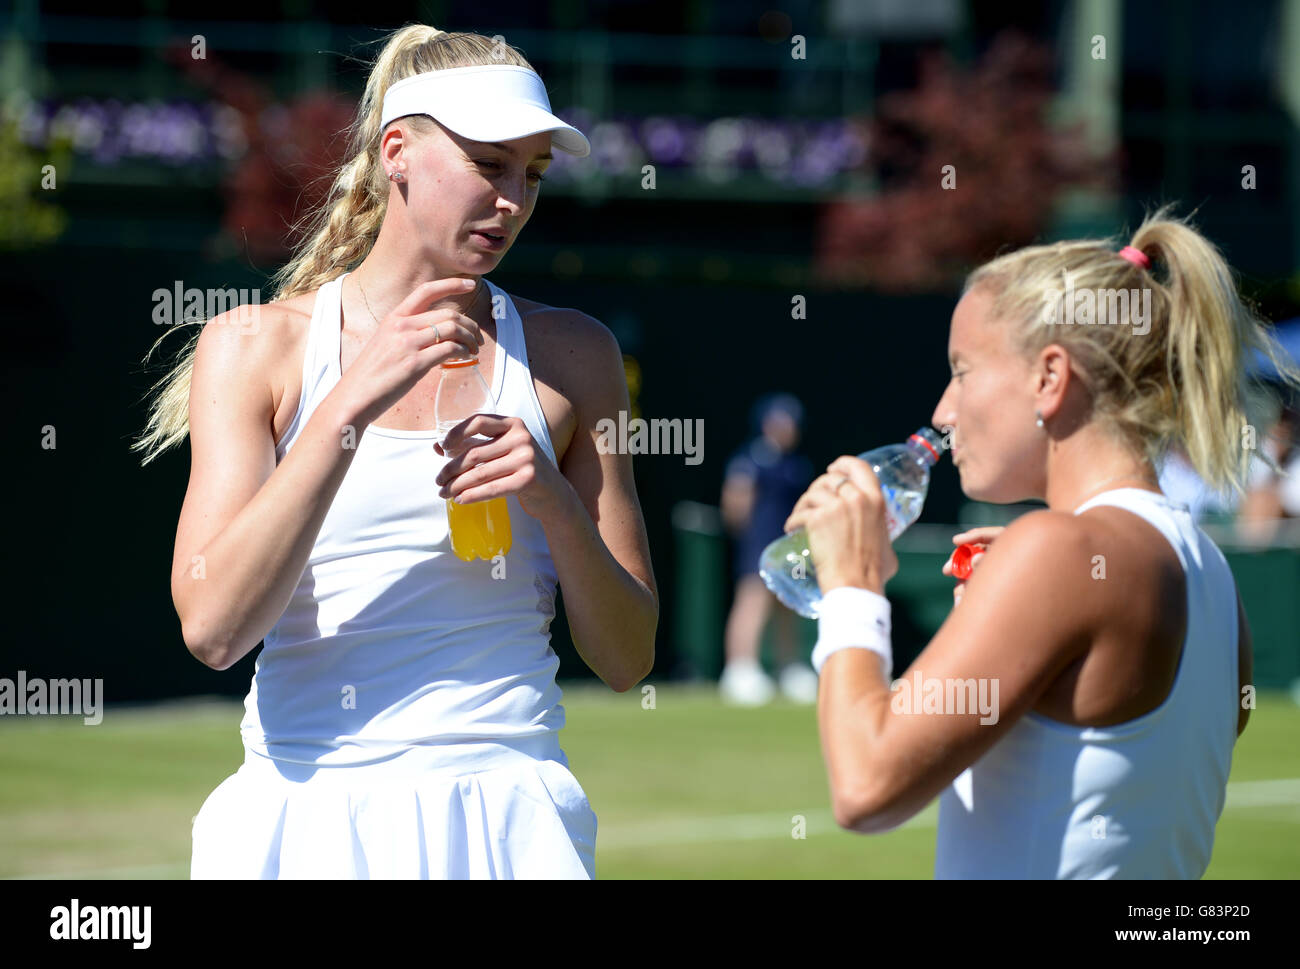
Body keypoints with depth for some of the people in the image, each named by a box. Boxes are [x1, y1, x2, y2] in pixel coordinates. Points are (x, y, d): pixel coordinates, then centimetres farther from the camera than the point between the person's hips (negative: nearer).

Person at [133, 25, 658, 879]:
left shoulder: (568, 354, 8)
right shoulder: (256, 350, 3)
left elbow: (627, 660, 9)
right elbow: (213, 629, -10)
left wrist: (553, 500, -9)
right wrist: (352, 405, -15)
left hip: (508, 819, 1)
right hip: (305, 815, -1)